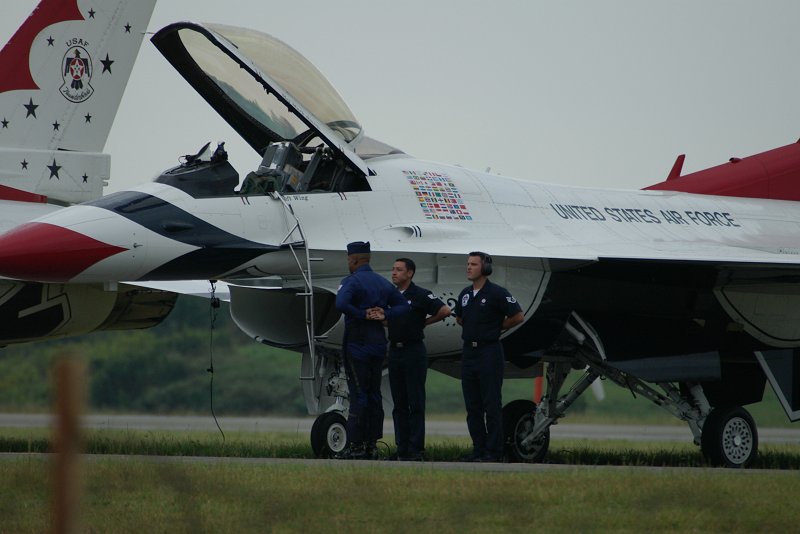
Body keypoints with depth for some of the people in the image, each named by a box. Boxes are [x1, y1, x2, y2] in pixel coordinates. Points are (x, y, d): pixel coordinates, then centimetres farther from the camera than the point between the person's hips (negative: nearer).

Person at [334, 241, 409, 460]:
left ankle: (355, 446, -8)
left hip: (357, 343, -7)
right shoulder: (383, 283, 13)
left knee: (358, 394, -7)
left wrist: (363, 315, -17)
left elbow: (341, 304, -29)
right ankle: (372, 445, 10)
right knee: (374, 394, 9)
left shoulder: (352, 281, -10)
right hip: (378, 343, 7)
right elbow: (403, 305, 16)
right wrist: (384, 314, 1)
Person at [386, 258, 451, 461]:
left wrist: (424, 322, -4)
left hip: (414, 351, -6)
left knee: (415, 403, -5)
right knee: (399, 403, 7)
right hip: (395, 351, 6)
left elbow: (445, 310, -12)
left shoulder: (420, 295, -6)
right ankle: (402, 448, 11)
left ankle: (415, 449, -5)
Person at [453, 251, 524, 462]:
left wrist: (496, 328, 1)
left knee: (491, 405, -6)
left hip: (489, 352, -7)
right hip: (469, 351, 7)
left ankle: (493, 451, -4)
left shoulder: (496, 293, -8)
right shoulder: (465, 295, 12)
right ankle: (478, 449, 12)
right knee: (472, 405, 7)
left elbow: (518, 316, -6)